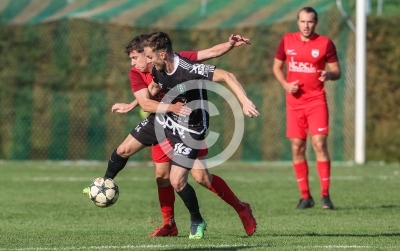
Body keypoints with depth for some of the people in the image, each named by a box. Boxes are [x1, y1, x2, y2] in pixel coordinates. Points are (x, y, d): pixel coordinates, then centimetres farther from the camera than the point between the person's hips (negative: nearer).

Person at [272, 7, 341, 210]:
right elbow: (276, 67, 13)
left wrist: (329, 75, -22)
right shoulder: (287, 41, 4)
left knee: (319, 144, -12)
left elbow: (337, 71, 2)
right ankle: (305, 196, 11)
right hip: (294, 102, 3)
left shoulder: (325, 43, -2)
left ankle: (325, 195, -7)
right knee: (297, 148, 2)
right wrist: (285, 84, -5)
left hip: (316, 100, -2)